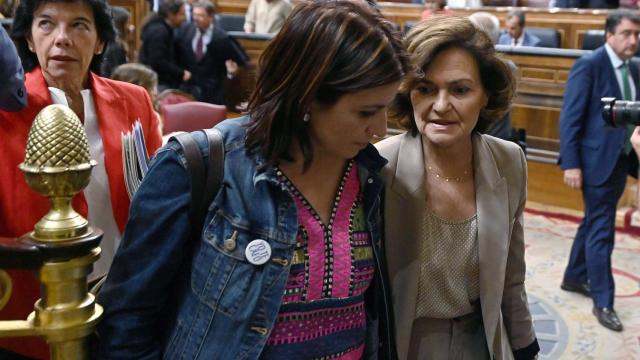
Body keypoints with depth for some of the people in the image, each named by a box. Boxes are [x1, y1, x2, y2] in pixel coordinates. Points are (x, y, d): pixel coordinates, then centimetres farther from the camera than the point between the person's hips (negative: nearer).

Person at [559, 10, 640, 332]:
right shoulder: (589, 64, -13)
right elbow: (570, 117, -15)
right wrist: (571, 164, -19)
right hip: (597, 160, -7)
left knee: (593, 224, 18)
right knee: (601, 230, -2)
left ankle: (574, 278, 35)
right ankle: (603, 302, 8)